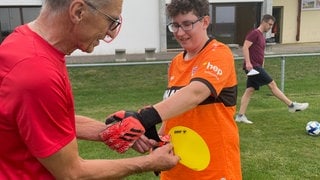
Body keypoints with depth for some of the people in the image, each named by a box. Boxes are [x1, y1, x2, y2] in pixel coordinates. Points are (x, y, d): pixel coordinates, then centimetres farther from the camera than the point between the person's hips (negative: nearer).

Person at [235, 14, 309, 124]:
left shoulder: (262, 36, 21)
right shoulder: (254, 33, -8)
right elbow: (245, 47, -18)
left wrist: (262, 68, 22)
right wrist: (248, 63, -26)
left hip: (256, 67, 10)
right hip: (252, 66, -10)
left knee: (250, 90, 6)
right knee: (272, 84, -5)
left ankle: (240, 116, 7)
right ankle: (292, 105, 2)